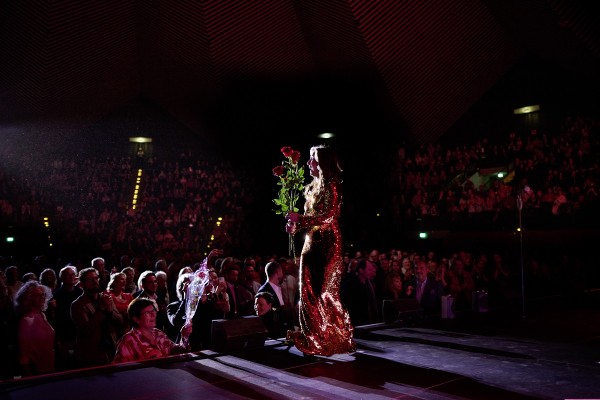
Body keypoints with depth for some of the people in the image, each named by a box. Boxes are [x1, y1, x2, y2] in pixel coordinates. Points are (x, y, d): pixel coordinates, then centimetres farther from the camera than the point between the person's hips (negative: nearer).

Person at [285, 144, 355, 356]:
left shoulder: (331, 186, -7)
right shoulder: (313, 187, 17)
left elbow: (329, 217, -16)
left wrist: (300, 219, -15)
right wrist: (296, 225, -1)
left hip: (327, 243, -8)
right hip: (312, 242, 8)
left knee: (325, 292, -4)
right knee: (310, 290, 8)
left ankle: (335, 337, 7)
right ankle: (315, 336, 17)